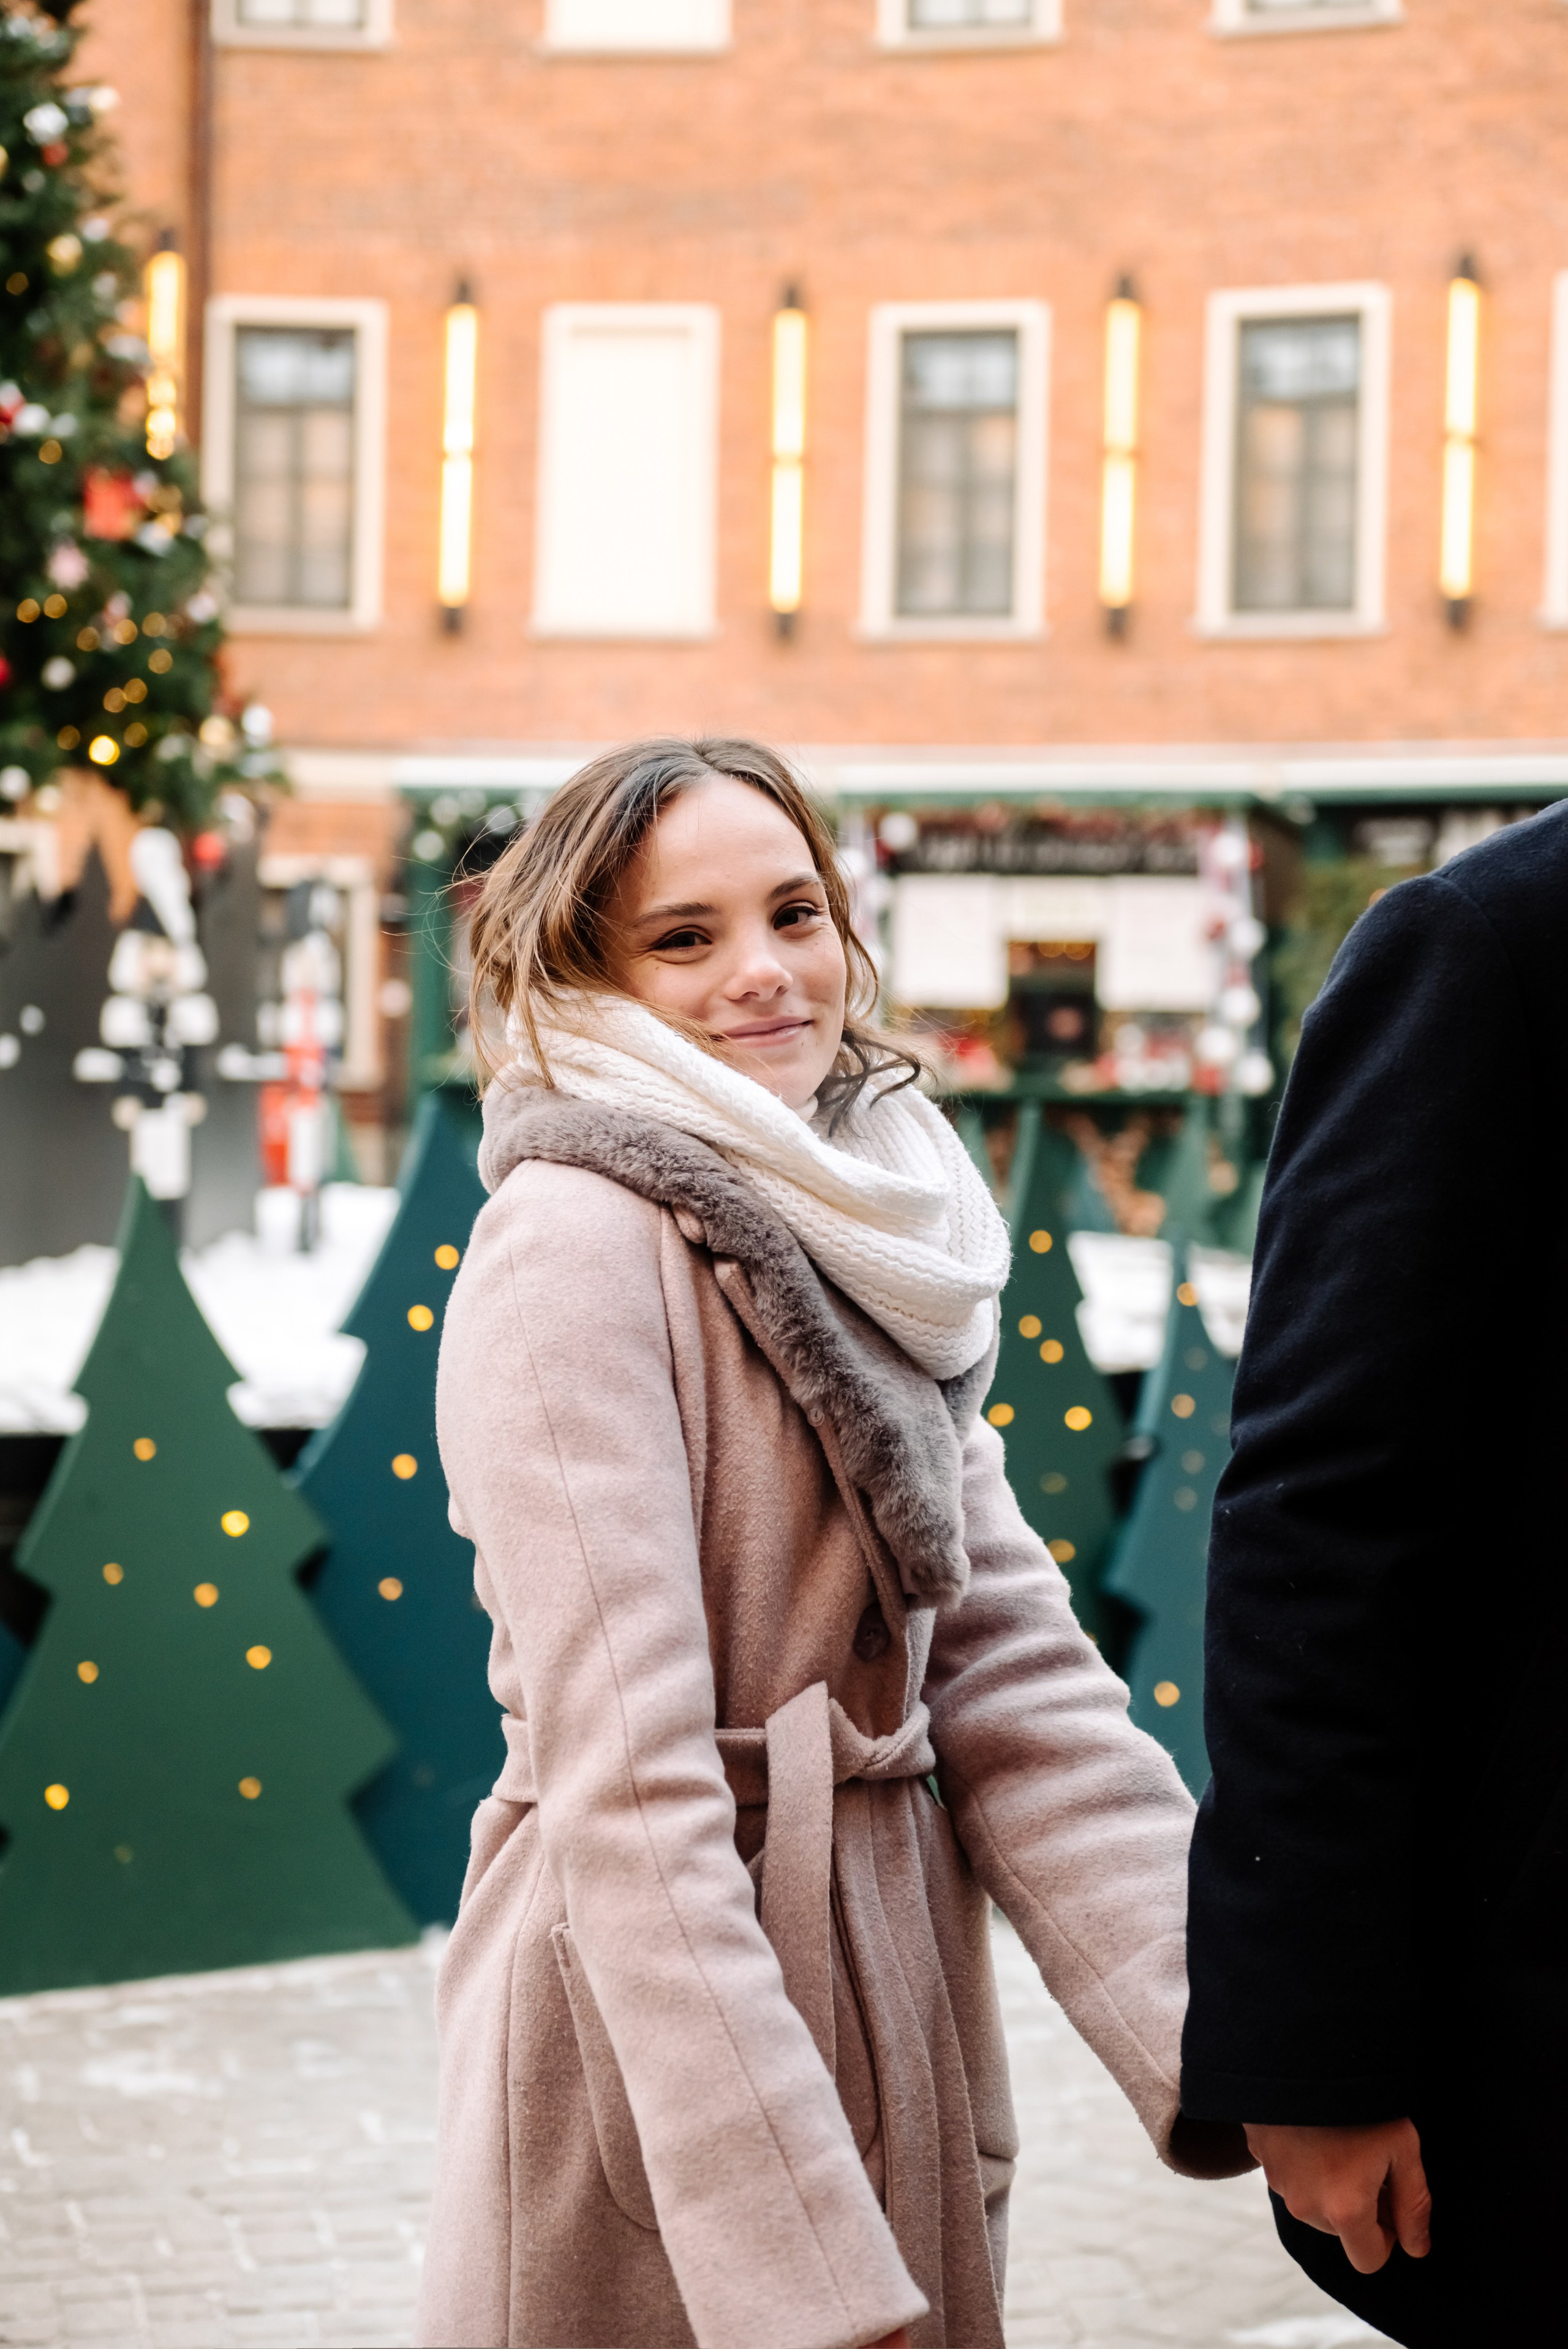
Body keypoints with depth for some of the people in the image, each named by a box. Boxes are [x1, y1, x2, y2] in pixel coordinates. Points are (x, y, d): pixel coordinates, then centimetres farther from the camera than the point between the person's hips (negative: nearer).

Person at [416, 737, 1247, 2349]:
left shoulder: (868, 1247, 9)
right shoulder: (578, 1240, -15)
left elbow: (1008, 1673, 3)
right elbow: (627, 1780, -21)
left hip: (886, 2001, 7)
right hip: (672, 2022, -7)